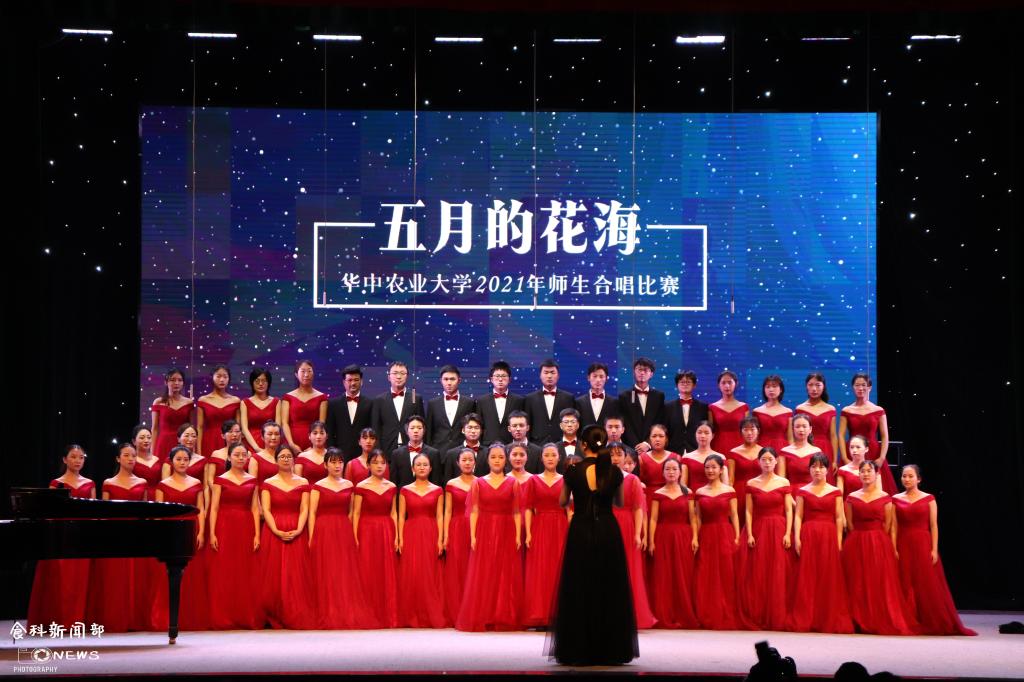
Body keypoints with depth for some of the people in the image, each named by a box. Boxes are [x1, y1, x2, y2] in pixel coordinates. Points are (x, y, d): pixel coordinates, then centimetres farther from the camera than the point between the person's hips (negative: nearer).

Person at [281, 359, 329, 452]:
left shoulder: (321, 397, 10)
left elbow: (322, 424, 2)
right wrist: (291, 444, -11)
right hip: (293, 444, 0)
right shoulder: (288, 397, 12)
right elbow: (284, 423, 3)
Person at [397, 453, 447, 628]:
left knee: (430, 575, -3)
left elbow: (440, 516, 4)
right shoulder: (405, 491, 8)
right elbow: (401, 516, 5)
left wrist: (440, 539, -5)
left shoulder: (437, 491, 8)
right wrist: (400, 539, -4)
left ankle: (432, 616, 2)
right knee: (410, 575, -3)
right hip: (411, 534, 0)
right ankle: (411, 617, 2)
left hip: (431, 535, 0)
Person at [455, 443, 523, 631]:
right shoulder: (478, 483, 7)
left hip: (506, 533, 0)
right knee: (483, 575, -2)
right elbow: (474, 511, 3)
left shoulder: (513, 483, 7)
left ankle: (504, 619, 5)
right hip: (484, 533, 0)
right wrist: (473, 536, -7)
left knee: (506, 575, 0)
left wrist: (518, 535, -7)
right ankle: (482, 619, 2)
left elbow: (517, 512, 3)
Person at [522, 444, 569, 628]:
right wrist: (528, 533, -8)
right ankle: (539, 617, -2)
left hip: (561, 530, 0)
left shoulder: (566, 481, 7)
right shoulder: (533, 480, 7)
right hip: (540, 529, 0)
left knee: (559, 571, 0)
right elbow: (528, 509, 2)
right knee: (539, 572, -3)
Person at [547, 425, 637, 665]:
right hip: (608, 532, 1)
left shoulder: (573, 471, -6)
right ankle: (610, 651, 9)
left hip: (581, 532, -1)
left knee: (579, 592, 6)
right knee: (609, 592, 8)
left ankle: (577, 651, 7)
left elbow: (563, 502, 9)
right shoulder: (614, 472, -2)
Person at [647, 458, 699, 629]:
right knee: (663, 578, -2)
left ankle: (685, 617, 2)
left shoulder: (687, 493, 7)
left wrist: (694, 538, -6)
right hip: (663, 537, 0)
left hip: (683, 537, 1)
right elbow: (653, 519, 1)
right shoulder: (658, 494, 5)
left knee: (683, 577, -2)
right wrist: (651, 541, -6)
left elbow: (692, 518, 5)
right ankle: (665, 618, 0)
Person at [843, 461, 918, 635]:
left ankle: (882, 623, -1)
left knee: (880, 584, -4)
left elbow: (887, 526, 1)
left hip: (879, 544, -1)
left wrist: (875, 541, -2)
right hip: (856, 545, 2)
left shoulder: (885, 498, 3)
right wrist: (860, 540, -1)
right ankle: (859, 623, 4)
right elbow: (849, 524, 5)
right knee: (858, 585, 0)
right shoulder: (852, 497, 7)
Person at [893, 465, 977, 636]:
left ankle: (931, 624, 2)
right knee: (905, 586, 0)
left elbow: (934, 526, 0)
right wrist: (893, 549, -6)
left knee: (928, 586, -3)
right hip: (903, 546, 1)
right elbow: (893, 526, 3)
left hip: (923, 545, -1)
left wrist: (934, 549, -8)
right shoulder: (896, 499, 7)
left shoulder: (928, 499, 3)